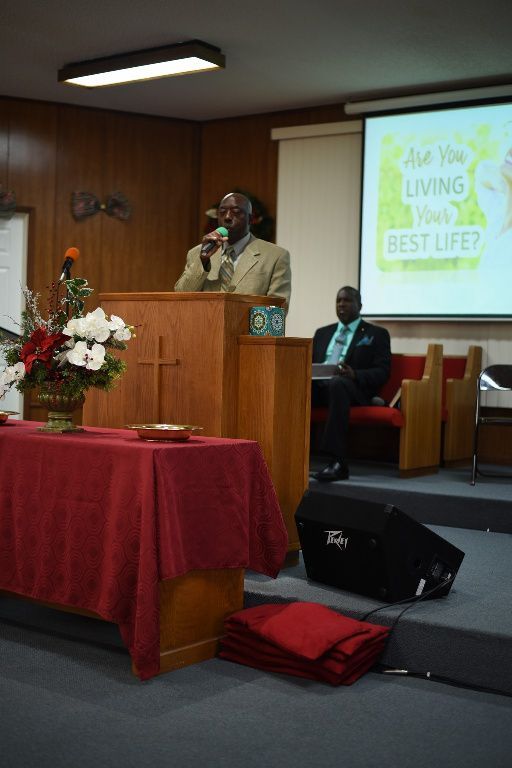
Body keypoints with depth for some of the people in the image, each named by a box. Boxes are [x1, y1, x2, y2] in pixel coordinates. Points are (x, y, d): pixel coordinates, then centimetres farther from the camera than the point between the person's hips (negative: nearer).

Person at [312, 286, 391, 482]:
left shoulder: (376, 334, 13)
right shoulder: (322, 333, 28)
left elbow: (382, 372, 1)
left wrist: (354, 375, -18)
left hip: (353, 388, -4)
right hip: (318, 385, 4)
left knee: (337, 382, -40)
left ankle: (338, 462, -44)